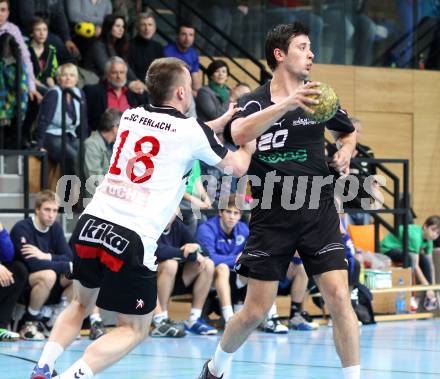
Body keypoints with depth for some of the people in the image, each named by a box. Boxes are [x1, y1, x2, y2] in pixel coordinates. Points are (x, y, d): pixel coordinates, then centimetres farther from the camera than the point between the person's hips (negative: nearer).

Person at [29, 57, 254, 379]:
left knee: (81, 305, 28)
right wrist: (249, 143, 33)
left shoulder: (130, 116, 13)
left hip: (90, 224, 6)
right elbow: (237, 167, 13)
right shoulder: (191, 130, -3)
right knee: (135, 329, 8)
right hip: (132, 239, -6)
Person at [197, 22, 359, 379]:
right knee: (256, 311, 3)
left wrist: (345, 153, 3)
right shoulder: (254, 102, -2)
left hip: (318, 212, 2)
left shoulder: (319, 99, 6)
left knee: (339, 297, -13)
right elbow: (239, 133, -26)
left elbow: (348, 131, 26)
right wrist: (287, 104, -37)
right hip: (271, 217, -1)